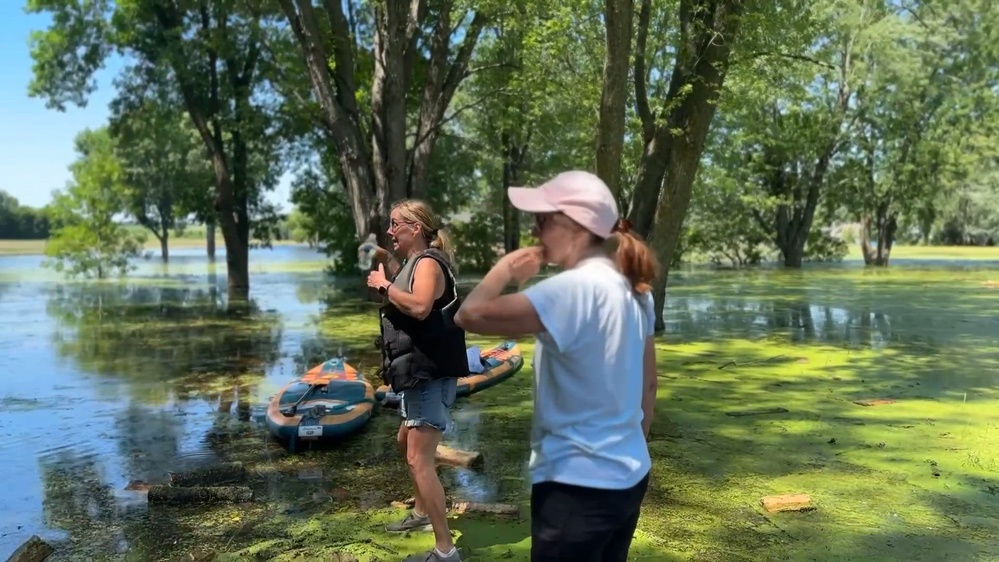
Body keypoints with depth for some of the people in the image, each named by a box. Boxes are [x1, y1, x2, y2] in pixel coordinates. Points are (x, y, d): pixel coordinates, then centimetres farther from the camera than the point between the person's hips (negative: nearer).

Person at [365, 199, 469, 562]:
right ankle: (421, 513, 44)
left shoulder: (428, 263, -15)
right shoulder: (414, 263, 18)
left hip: (431, 375, -11)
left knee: (419, 460, -13)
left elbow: (419, 307, -33)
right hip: (418, 374, 11)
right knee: (406, 443, 26)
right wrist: (388, 264, 13)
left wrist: (384, 286, -20)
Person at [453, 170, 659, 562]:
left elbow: (470, 316, -31)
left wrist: (504, 271, -12)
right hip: (627, 476, 9)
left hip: (579, 485, -9)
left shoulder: (575, 288, -23)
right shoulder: (632, 289, 5)